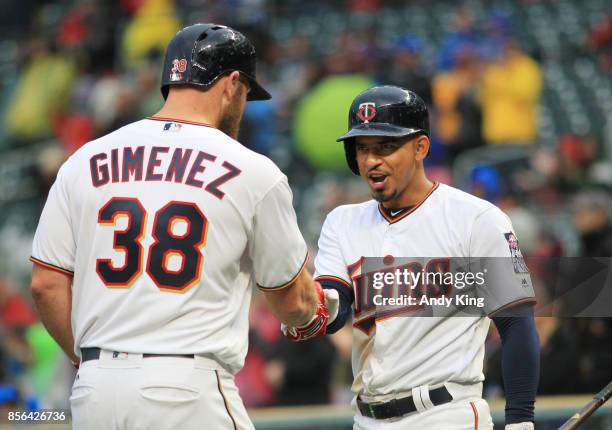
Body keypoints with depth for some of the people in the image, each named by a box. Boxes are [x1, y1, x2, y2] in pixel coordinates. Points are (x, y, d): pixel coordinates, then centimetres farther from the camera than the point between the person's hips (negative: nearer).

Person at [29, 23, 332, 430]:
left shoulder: (85, 161, 8)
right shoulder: (254, 172, 1)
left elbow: (46, 284, 6)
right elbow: (292, 301, 10)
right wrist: (315, 310, 33)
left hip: (93, 393, 4)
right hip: (189, 392, -4)